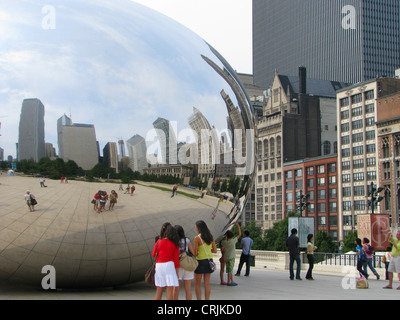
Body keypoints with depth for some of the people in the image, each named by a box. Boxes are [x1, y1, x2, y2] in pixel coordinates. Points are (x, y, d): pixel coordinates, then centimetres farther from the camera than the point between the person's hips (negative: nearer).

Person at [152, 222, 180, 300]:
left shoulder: (159, 241, 5)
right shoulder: (175, 245, 2)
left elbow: (153, 254, 9)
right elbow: (176, 258, 0)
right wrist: (176, 271, 4)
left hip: (158, 264, 3)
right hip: (169, 264, -3)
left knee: (159, 289, 12)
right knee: (170, 289, -3)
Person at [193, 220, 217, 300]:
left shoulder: (197, 238, -13)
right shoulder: (211, 237, 3)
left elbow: (195, 253, -11)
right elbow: (215, 250, 7)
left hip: (200, 261, -5)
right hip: (209, 261, 6)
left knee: (197, 284, 6)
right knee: (207, 284, 11)